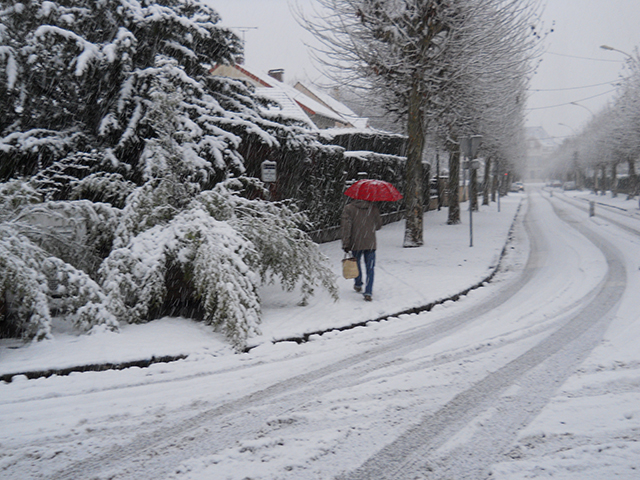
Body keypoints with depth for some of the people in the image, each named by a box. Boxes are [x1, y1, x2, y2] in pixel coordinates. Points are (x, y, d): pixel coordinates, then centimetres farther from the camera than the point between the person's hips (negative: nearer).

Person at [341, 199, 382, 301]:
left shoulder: (349, 208, -5)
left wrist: (346, 244, -9)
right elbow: (378, 225, 11)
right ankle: (368, 293, -7)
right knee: (370, 268, 4)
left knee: (356, 263, 22)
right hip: (370, 244, 1)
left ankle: (358, 285, 40)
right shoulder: (373, 208, 2)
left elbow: (345, 227, -11)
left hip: (356, 243, -1)